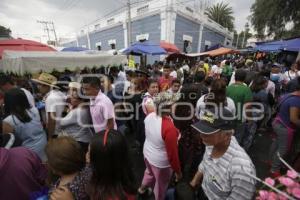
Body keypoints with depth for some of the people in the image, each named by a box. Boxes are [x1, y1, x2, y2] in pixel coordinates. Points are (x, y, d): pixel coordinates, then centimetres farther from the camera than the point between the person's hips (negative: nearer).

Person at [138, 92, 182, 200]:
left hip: (147, 152, 7)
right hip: (161, 161, -7)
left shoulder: (149, 116, -15)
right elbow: (172, 153, -25)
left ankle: (142, 188, 65)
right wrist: (178, 171, -10)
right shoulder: (169, 128, -36)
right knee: (161, 184, 25)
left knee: (149, 172, 37)